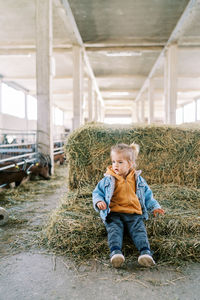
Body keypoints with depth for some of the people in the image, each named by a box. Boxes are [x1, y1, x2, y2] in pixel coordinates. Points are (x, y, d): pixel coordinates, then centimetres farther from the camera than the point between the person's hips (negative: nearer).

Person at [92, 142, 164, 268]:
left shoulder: (138, 180, 15)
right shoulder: (108, 180, 10)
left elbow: (147, 195, 24)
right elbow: (97, 193, 13)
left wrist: (154, 207, 12)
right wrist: (99, 202, -8)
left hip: (134, 213, 1)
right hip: (114, 214, -1)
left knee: (139, 229, -24)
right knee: (114, 229, -28)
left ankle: (145, 252, -39)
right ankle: (115, 252, -45)